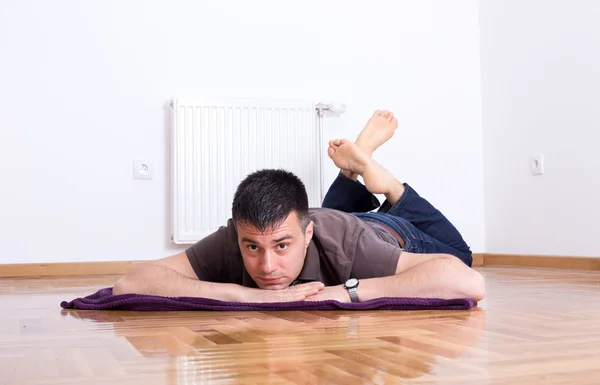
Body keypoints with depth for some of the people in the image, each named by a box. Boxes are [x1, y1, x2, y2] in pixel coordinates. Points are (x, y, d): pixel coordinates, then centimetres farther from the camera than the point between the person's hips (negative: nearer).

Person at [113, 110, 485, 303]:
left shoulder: (343, 243, -51)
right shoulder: (230, 242, -44)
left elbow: (470, 282, -58)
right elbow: (128, 284, -54)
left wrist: (348, 290, -61)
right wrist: (250, 295, -60)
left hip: (392, 234, -2)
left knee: (454, 252, 33)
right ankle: (353, 170, 46)